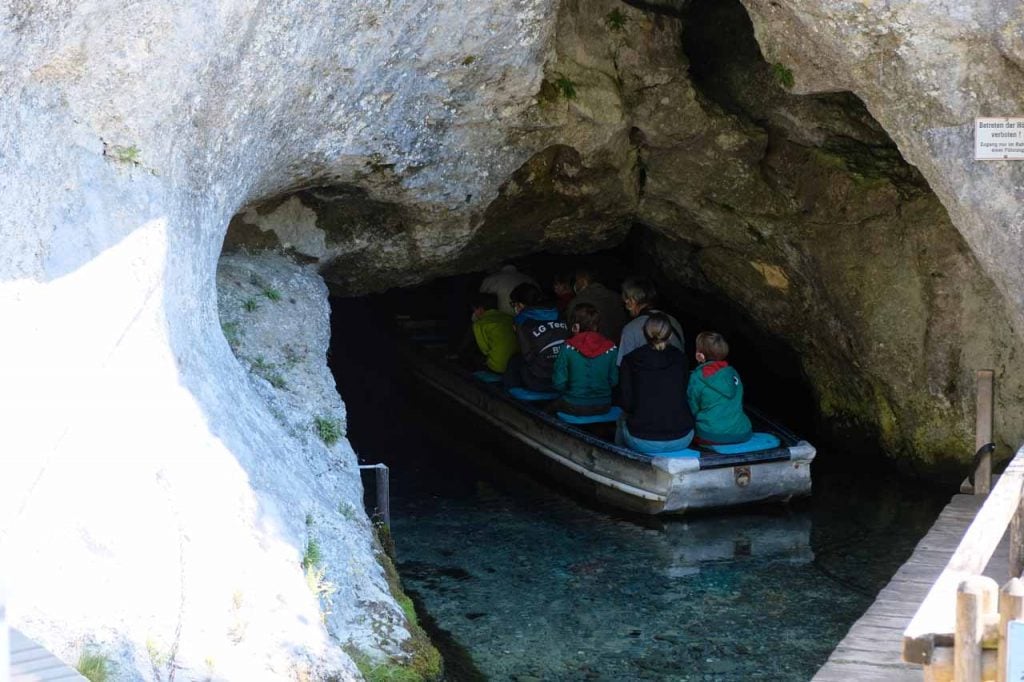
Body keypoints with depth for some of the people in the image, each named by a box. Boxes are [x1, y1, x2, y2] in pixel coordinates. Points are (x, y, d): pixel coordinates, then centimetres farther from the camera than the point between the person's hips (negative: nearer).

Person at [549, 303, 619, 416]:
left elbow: (558, 382, -12)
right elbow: (614, 380, 0)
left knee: (551, 407, 27)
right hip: (603, 407, 4)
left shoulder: (569, 348, -14)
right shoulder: (610, 348, -7)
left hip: (574, 407, -4)